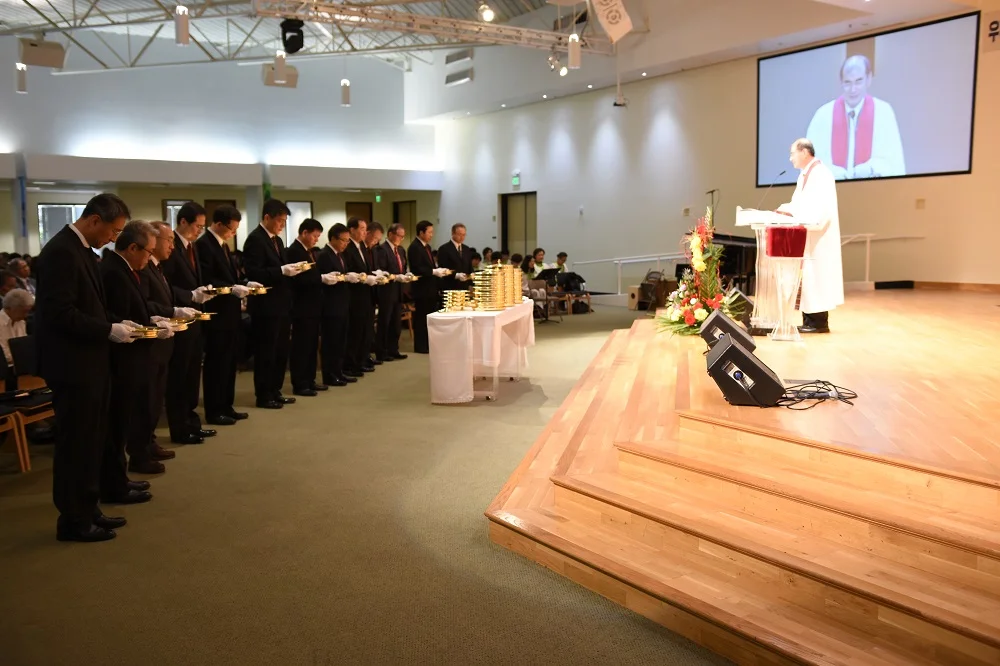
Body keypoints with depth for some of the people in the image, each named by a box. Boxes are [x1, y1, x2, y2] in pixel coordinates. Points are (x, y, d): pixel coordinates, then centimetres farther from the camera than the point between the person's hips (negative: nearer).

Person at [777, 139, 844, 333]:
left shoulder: (821, 174, -14)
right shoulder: (805, 175, 15)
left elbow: (820, 209, -23)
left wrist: (792, 210, -19)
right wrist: (789, 210, 0)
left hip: (818, 240, -10)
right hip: (806, 238, 10)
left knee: (816, 279, -6)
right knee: (806, 279, 9)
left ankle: (819, 322, -1)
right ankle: (810, 320, 13)